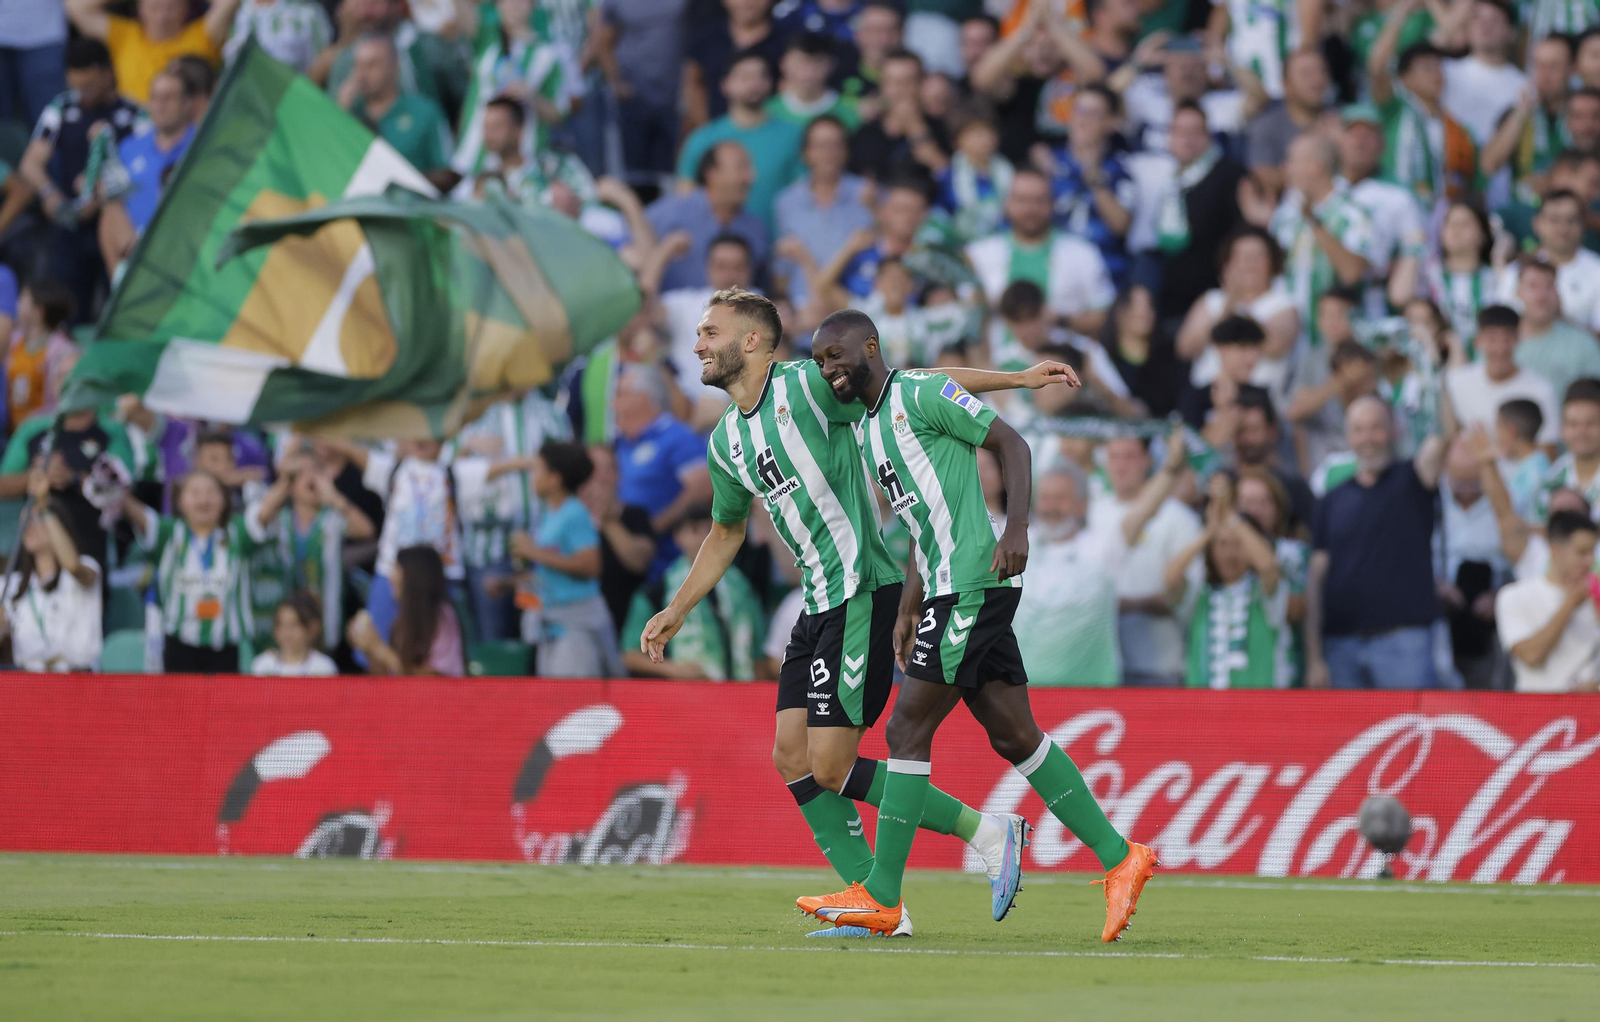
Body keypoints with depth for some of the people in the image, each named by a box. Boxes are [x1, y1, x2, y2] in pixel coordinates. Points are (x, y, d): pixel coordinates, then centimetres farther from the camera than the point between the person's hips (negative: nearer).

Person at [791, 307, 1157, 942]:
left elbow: (1011, 444, -9)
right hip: (946, 590, 9)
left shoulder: (922, 394, -7)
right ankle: (1120, 861, 8)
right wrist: (910, 610, 22)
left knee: (907, 730, -9)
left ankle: (881, 897, -5)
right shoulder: (867, 433, 21)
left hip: (975, 582, -9)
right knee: (1014, 736, 6)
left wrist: (1016, 528, -21)